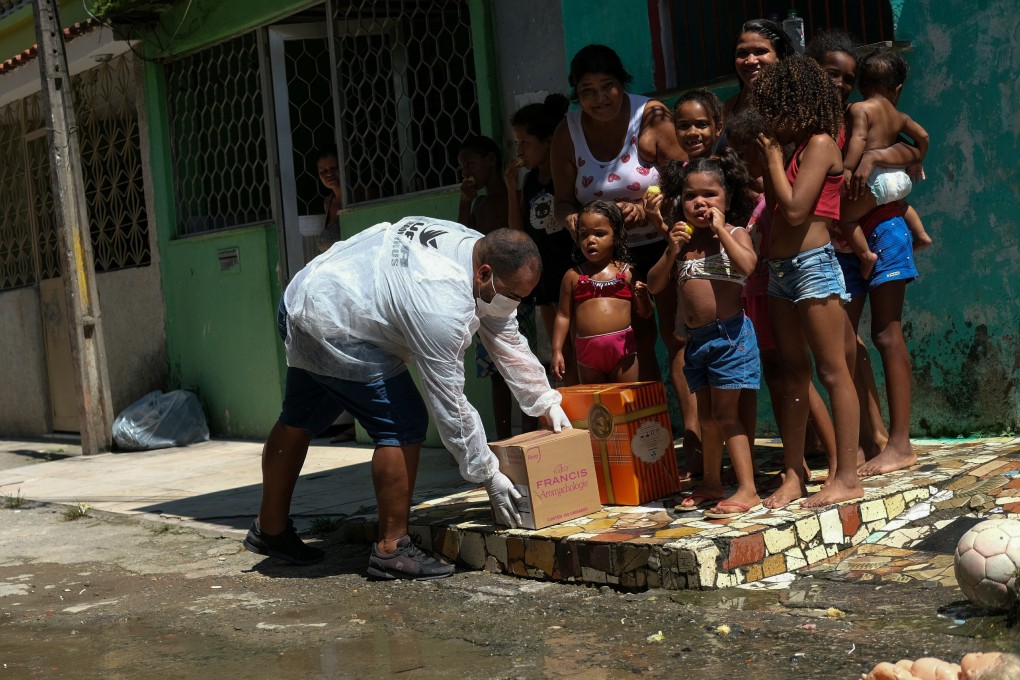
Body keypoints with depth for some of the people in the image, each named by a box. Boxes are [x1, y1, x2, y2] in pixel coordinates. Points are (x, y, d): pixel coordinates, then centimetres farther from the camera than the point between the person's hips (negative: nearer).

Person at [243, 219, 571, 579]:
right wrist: (489, 476, -17)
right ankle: (391, 549, -3)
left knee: (299, 420, 22)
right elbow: (449, 406, -26)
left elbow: (507, 340, 6)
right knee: (402, 425, -12)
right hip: (331, 329, -11)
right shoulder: (443, 306, -33)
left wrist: (546, 402, 7)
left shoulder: (478, 248, -6)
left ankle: (270, 530, 40)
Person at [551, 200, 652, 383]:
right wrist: (557, 352, 3)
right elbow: (563, 316, 10)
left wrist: (642, 296, -12)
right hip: (587, 348, 1)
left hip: (622, 347, -1)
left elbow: (644, 313, 9)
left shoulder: (627, 271, 5)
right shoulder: (573, 276, 7)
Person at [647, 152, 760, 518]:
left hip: (728, 334, -7)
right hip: (696, 338, 7)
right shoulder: (683, 242, 12)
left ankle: (748, 491, -6)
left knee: (725, 414, -8)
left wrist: (720, 228, -17)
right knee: (707, 416, 16)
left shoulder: (734, 234, -4)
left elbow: (747, 265, -25)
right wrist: (672, 249, -6)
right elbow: (654, 284, 7)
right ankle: (712, 484, 29)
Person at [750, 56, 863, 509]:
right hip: (780, 268, 9)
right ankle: (792, 475, 16)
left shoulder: (820, 143, -9)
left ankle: (847, 478, -3)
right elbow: (775, 209, 12)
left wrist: (773, 157, -10)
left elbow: (795, 209, -18)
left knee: (832, 371, -6)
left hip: (812, 265, -9)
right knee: (792, 372, 11)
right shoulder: (792, 147, 15)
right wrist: (769, 158, 8)